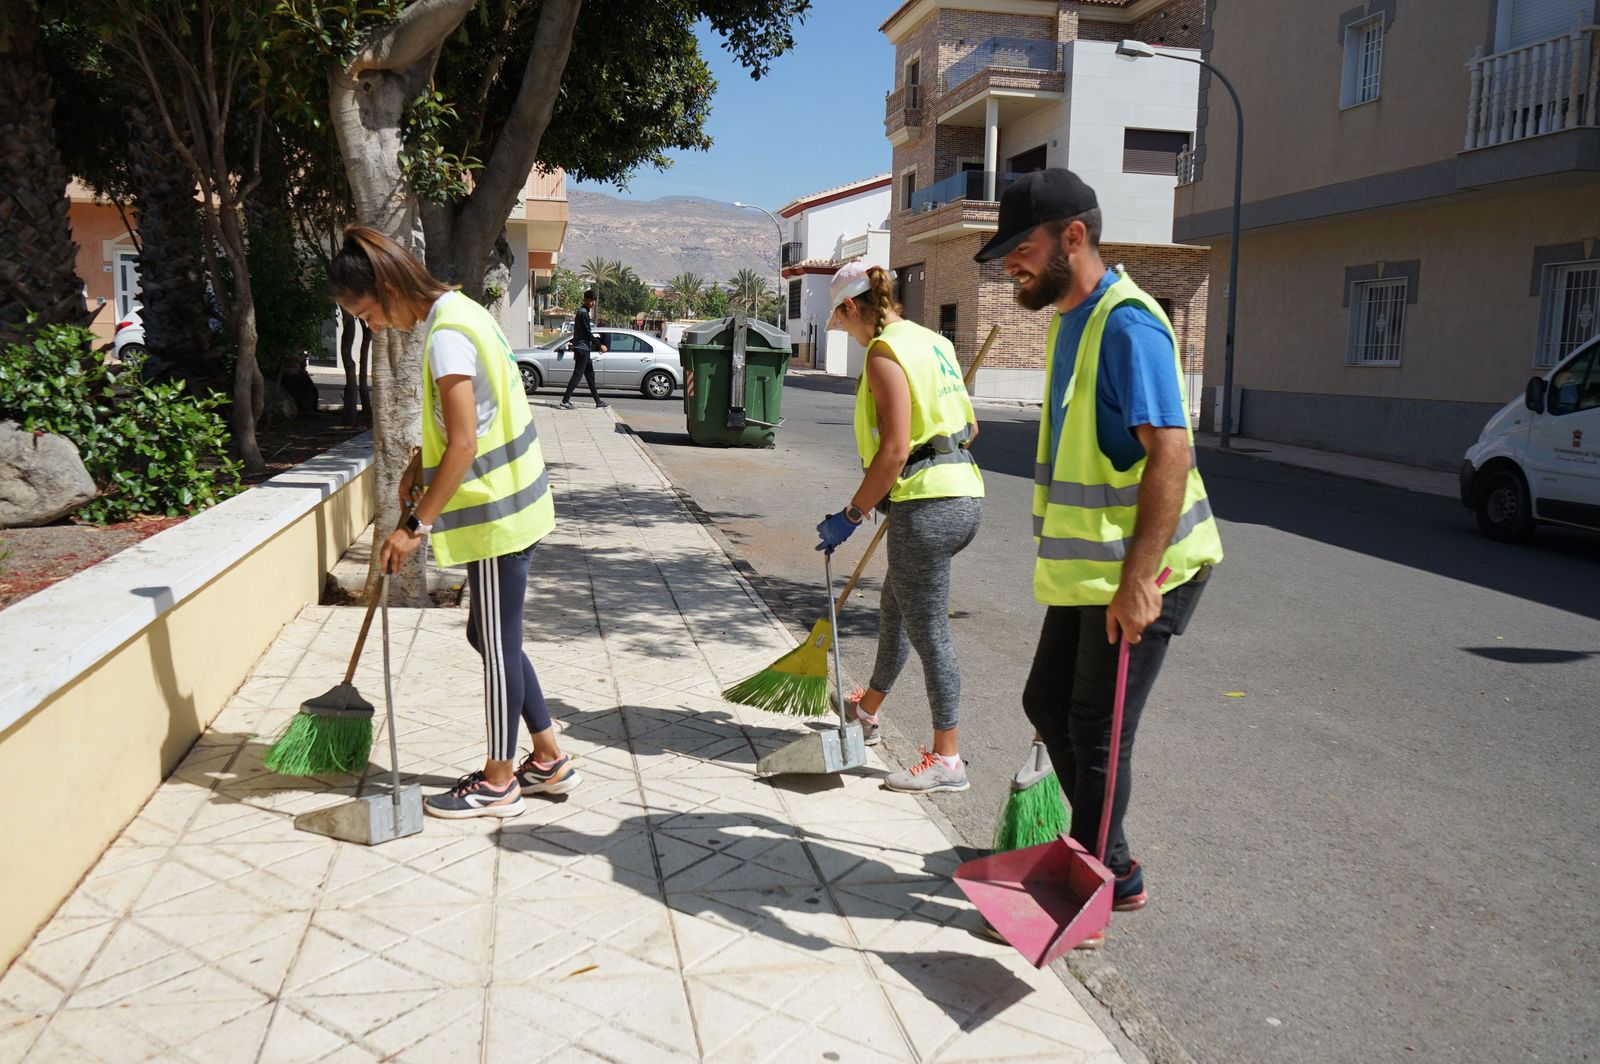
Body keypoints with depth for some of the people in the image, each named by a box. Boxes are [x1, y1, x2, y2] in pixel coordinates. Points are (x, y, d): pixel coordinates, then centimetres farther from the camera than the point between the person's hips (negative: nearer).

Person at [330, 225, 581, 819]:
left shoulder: (446, 335, -19)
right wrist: (418, 469, 12)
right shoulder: (454, 311, 11)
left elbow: (463, 446, -22)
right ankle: (549, 760, 26)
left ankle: (498, 783, 18)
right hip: (508, 502, 10)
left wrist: (417, 526, -17)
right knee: (488, 636, 17)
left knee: (497, 644, 2)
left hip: (497, 513, -10)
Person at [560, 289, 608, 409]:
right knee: (577, 374, -11)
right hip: (583, 348, -11)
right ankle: (565, 400, -13)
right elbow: (588, 333, -18)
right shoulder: (584, 313, -14)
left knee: (590, 374, 12)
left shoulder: (581, 312, 17)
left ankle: (598, 401, 16)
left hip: (581, 348, 11)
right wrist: (600, 345, -13)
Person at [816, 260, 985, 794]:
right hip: (963, 493, 10)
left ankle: (946, 759, 9)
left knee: (928, 629, -1)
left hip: (927, 504, -10)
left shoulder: (884, 354, -13)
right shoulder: (931, 341, 15)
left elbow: (894, 449, -20)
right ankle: (868, 710, 43)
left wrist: (851, 515, -14)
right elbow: (969, 425, 19)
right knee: (894, 605, 24)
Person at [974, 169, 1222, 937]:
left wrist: (1138, 578, -32)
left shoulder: (1125, 324, -20)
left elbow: (1170, 453, -27)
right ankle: (1103, 858, 34)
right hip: (1087, 563, 10)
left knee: (1096, 730, 1)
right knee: (1048, 703, 17)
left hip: (1137, 572, -10)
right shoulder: (1070, 321, 13)